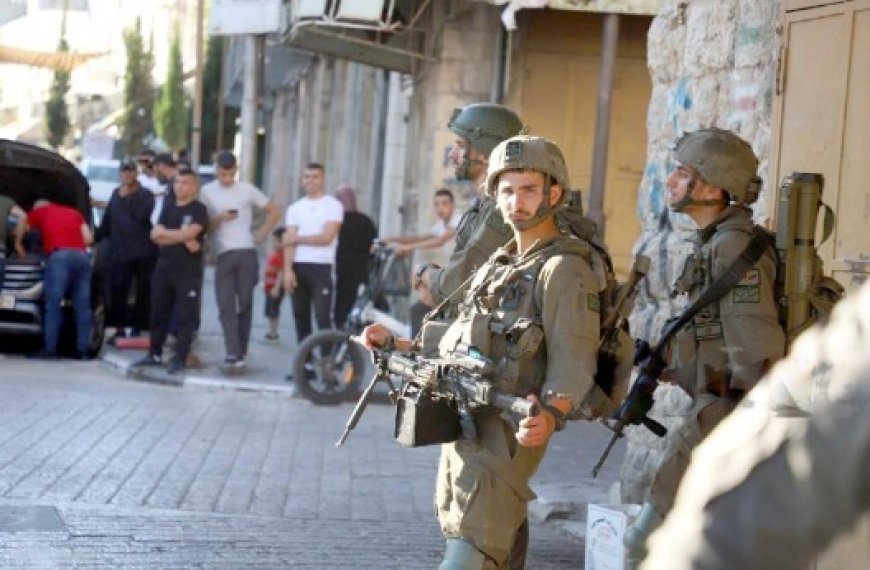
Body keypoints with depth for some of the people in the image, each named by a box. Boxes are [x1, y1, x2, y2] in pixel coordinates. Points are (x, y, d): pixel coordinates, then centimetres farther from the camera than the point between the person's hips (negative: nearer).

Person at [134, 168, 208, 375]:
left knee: (185, 318, -5)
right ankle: (155, 354, 20)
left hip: (188, 273, -6)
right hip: (163, 270, 6)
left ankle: (179, 359, -4)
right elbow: (156, 236, 3)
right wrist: (183, 240, -11)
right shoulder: (168, 209, 15)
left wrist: (164, 232, -5)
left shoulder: (198, 210, -1)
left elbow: (190, 233, -16)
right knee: (158, 314, 10)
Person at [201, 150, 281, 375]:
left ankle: (240, 354, 10)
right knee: (226, 307, -7)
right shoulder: (207, 192, 6)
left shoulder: (247, 190, 6)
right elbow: (203, 226, 6)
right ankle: (233, 355, -11)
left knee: (244, 305, 3)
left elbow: (274, 212, 12)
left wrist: (260, 234, 3)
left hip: (246, 253, 0)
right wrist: (219, 218, -13)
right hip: (223, 255, 0)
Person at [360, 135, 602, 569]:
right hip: (461, 425, 9)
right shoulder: (496, 266, 20)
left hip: (504, 433, -9)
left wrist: (551, 414, -37)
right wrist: (394, 345, 20)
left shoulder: (564, 271, -9)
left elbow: (573, 364, -19)